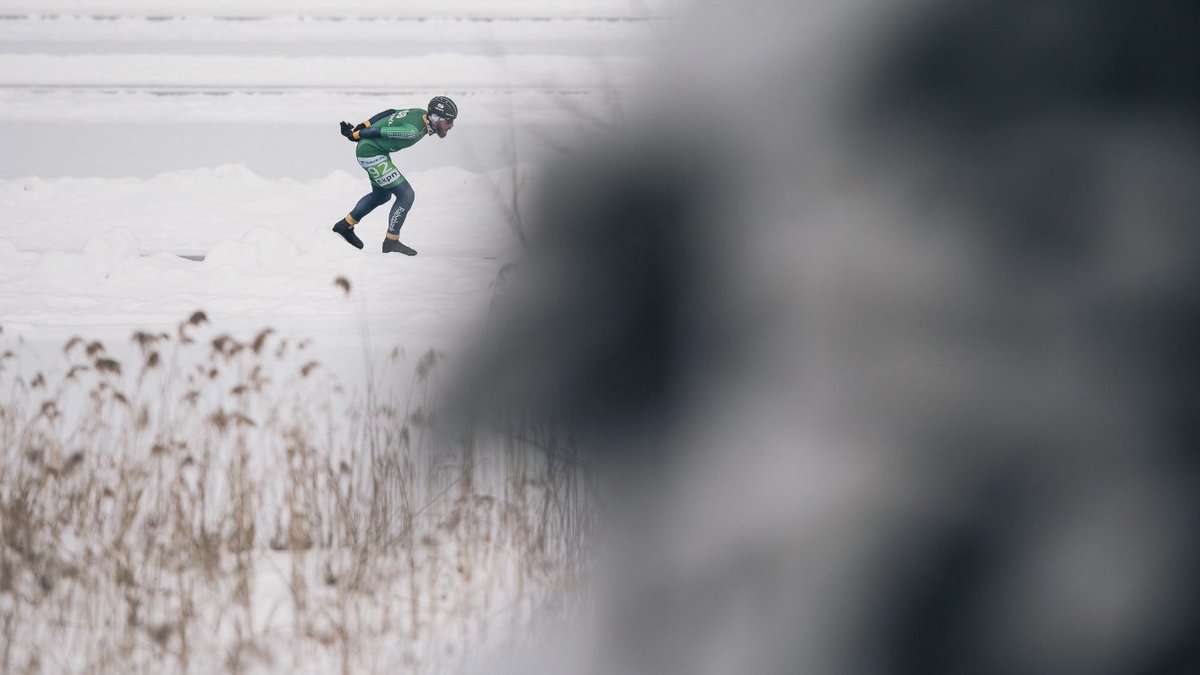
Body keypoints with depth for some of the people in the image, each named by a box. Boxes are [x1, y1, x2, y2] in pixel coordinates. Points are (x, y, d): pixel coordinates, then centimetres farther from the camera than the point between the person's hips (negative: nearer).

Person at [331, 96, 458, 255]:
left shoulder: (421, 114, -4)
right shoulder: (413, 131, -31)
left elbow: (389, 113, 5)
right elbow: (379, 132, -25)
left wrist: (364, 126, 9)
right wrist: (354, 135, -10)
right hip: (370, 154, -10)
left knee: (381, 195, 27)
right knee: (406, 195, -9)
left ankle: (346, 225, 40)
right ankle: (391, 242, 2)